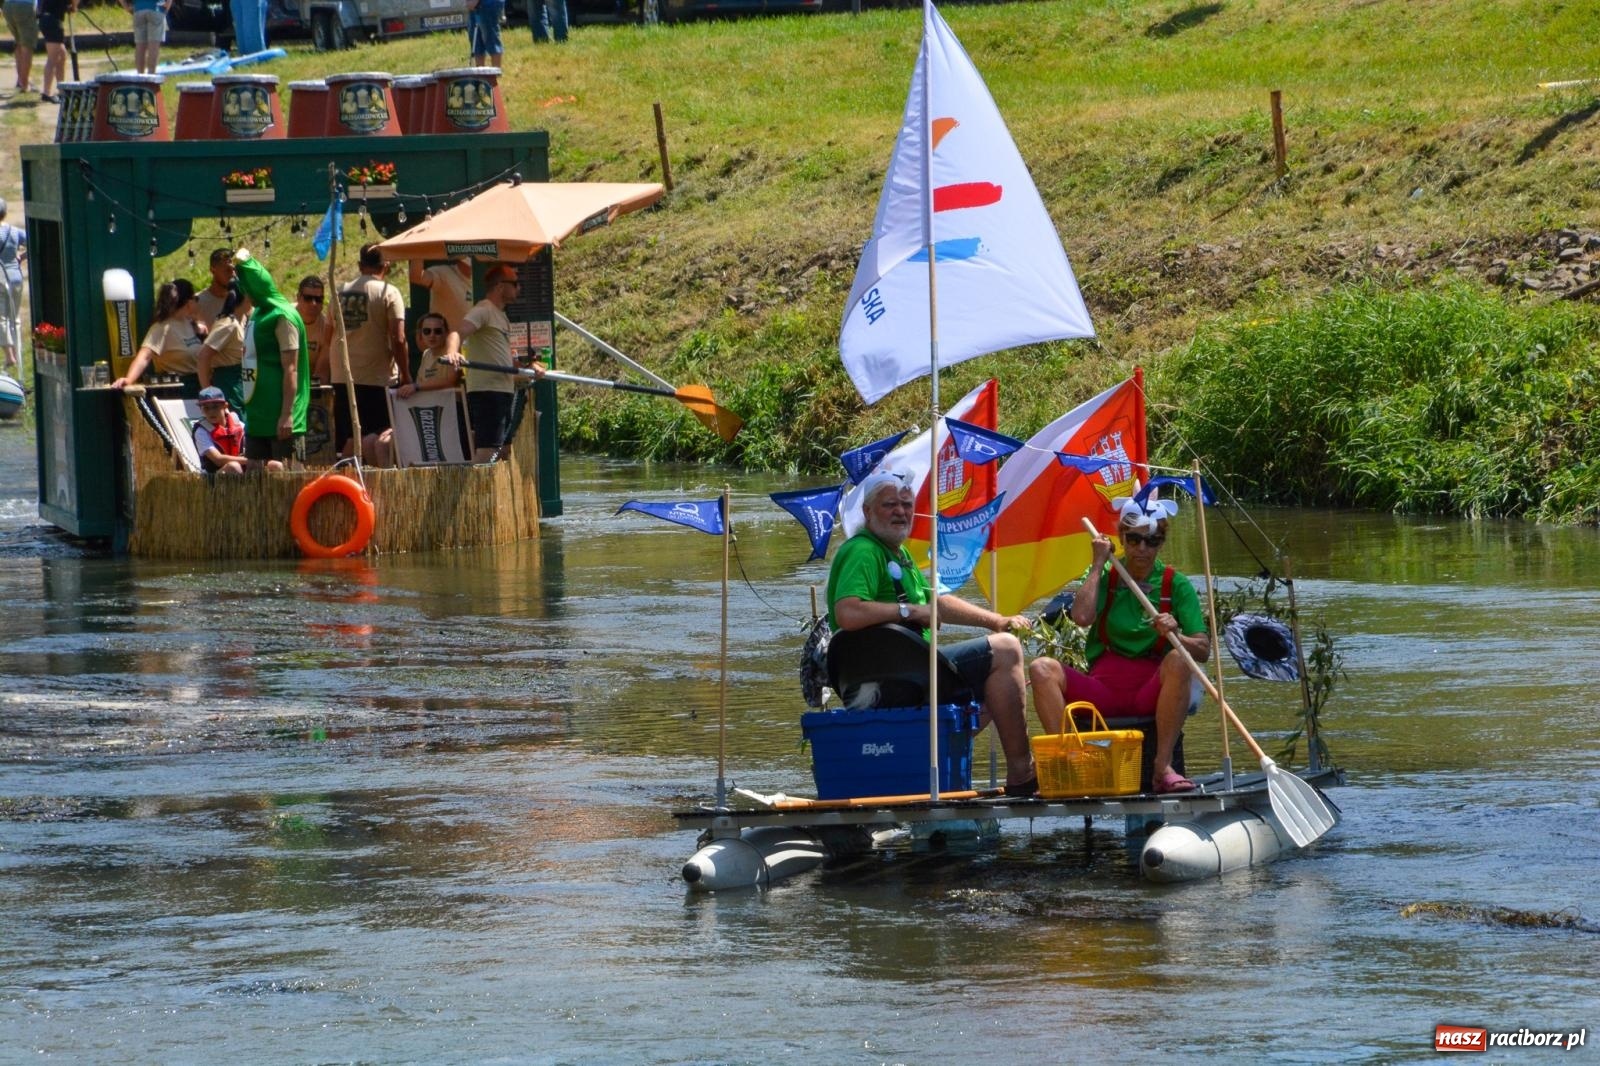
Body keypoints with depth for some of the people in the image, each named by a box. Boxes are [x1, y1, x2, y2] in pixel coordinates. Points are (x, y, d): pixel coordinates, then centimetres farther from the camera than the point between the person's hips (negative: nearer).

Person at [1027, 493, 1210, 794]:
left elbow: (1203, 650, -4)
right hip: (1103, 688, 1)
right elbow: (1082, 617, -12)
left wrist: (1175, 635, -25)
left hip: (1151, 692, -1)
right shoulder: (1104, 578, 9)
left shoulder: (1176, 585, 6)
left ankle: (1163, 767, -35)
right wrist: (1098, 564, -4)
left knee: (1177, 662, -34)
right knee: (1042, 669, -23)